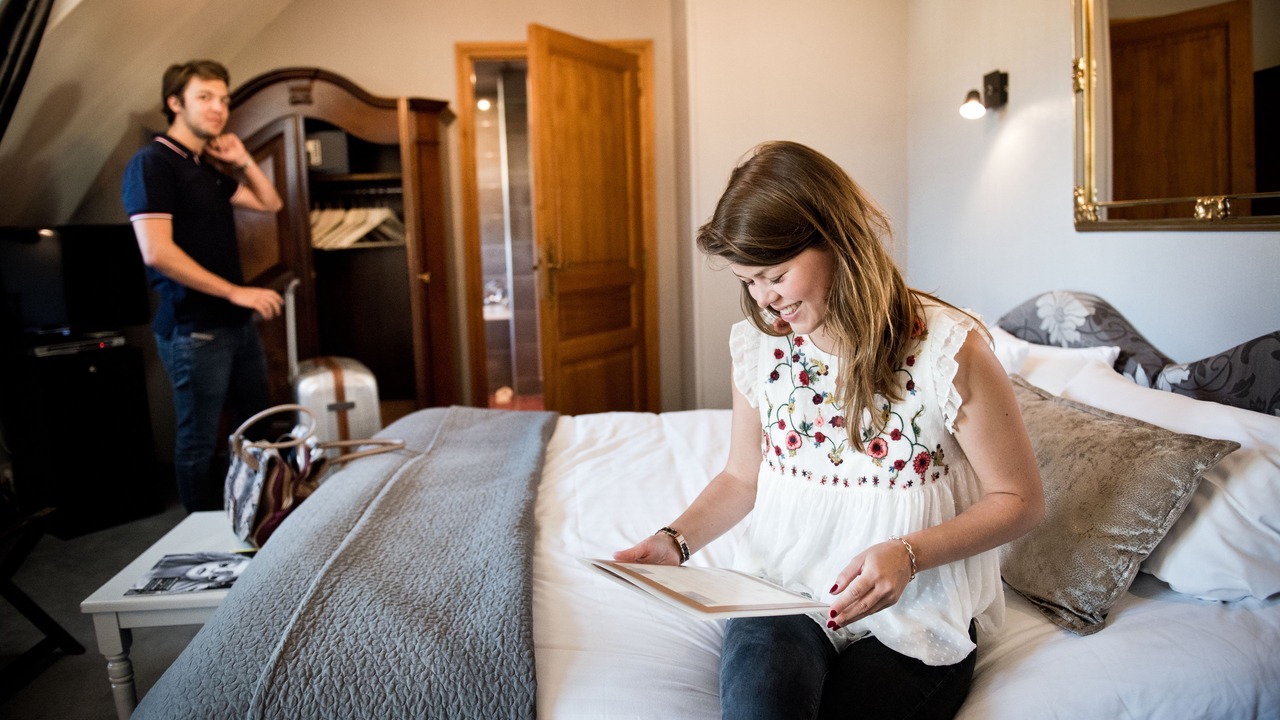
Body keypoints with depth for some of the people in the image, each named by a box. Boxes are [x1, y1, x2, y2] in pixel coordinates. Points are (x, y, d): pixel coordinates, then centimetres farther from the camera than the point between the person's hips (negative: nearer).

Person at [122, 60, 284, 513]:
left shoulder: (209, 168, 15)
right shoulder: (151, 163, -11)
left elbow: (270, 204, 24)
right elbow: (157, 252, -21)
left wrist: (243, 161, 8)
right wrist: (236, 291, -20)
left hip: (238, 322, 9)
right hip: (193, 329, -9)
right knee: (199, 442, 3)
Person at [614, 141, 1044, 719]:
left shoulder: (948, 349, -14)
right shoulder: (756, 345, 0)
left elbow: (1019, 500, -5)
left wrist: (909, 553, -21)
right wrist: (677, 539, -5)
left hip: (915, 615, -1)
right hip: (781, 592, 2)